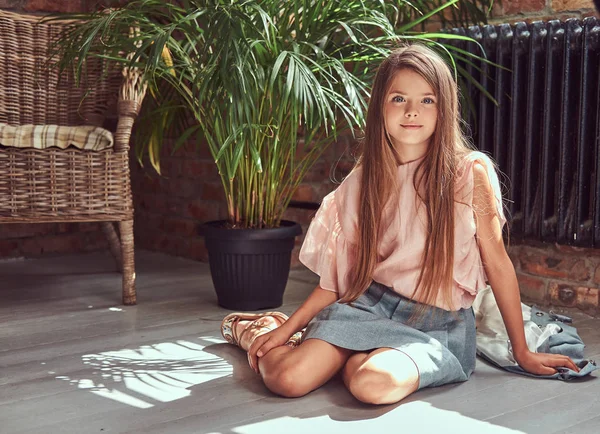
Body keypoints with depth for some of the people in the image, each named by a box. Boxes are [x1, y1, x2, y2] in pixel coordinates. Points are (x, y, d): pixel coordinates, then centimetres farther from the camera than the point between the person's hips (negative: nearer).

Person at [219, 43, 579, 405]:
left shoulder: (470, 172, -8)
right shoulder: (364, 180, 4)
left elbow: (497, 263, -2)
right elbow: (341, 274, 7)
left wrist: (522, 352, 4)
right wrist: (287, 327, 0)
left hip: (438, 326, -2)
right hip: (369, 304, 3)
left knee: (373, 382, -34)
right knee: (287, 378, -20)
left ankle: (349, 359, 2)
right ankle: (252, 330, 16)